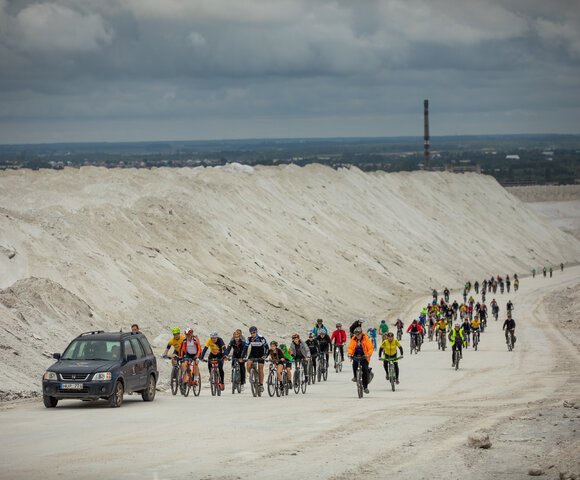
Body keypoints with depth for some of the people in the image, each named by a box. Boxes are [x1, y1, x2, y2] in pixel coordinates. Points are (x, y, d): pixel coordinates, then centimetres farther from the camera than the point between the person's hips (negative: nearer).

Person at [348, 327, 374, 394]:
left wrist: (369, 354, -31)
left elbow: (370, 348, -13)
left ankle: (365, 386, -2)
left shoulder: (366, 339, -9)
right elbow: (350, 347, -6)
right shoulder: (353, 339, -3)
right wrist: (350, 353, -27)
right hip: (356, 355, 1)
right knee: (354, 364, -30)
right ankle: (355, 376, -1)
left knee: (365, 370, -11)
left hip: (364, 356, -1)